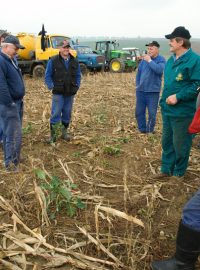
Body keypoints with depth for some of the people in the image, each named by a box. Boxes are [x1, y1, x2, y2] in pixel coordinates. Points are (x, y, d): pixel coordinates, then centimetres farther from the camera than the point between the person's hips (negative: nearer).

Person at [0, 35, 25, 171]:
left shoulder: (12, 60, 13)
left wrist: (19, 99, 16)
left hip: (18, 102, 10)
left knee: (13, 133, 19)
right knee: (14, 135, -4)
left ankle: (14, 157, 32)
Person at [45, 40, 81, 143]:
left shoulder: (74, 61, 8)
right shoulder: (53, 61, -5)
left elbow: (78, 75, 15)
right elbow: (47, 76, -1)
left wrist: (77, 86, 3)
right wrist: (51, 87, -10)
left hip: (70, 93, 4)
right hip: (58, 93, -4)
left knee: (67, 113, 12)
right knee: (56, 113, -3)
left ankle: (64, 132, 26)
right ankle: (53, 134, 5)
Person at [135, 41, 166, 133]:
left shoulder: (161, 59, -6)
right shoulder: (144, 59, 6)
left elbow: (159, 70, -26)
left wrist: (149, 61, -19)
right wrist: (138, 84, 10)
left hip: (153, 91, -5)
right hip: (140, 90, 5)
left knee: (152, 113, 1)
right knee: (139, 112, 10)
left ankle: (149, 132, 16)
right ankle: (142, 130, 24)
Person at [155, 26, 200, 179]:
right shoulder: (171, 60, 12)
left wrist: (178, 96, -22)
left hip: (182, 112, -8)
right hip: (167, 109, 8)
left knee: (180, 144, 4)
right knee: (167, 141, 16)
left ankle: (179, 173, 22)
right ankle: (166, 169, 30)